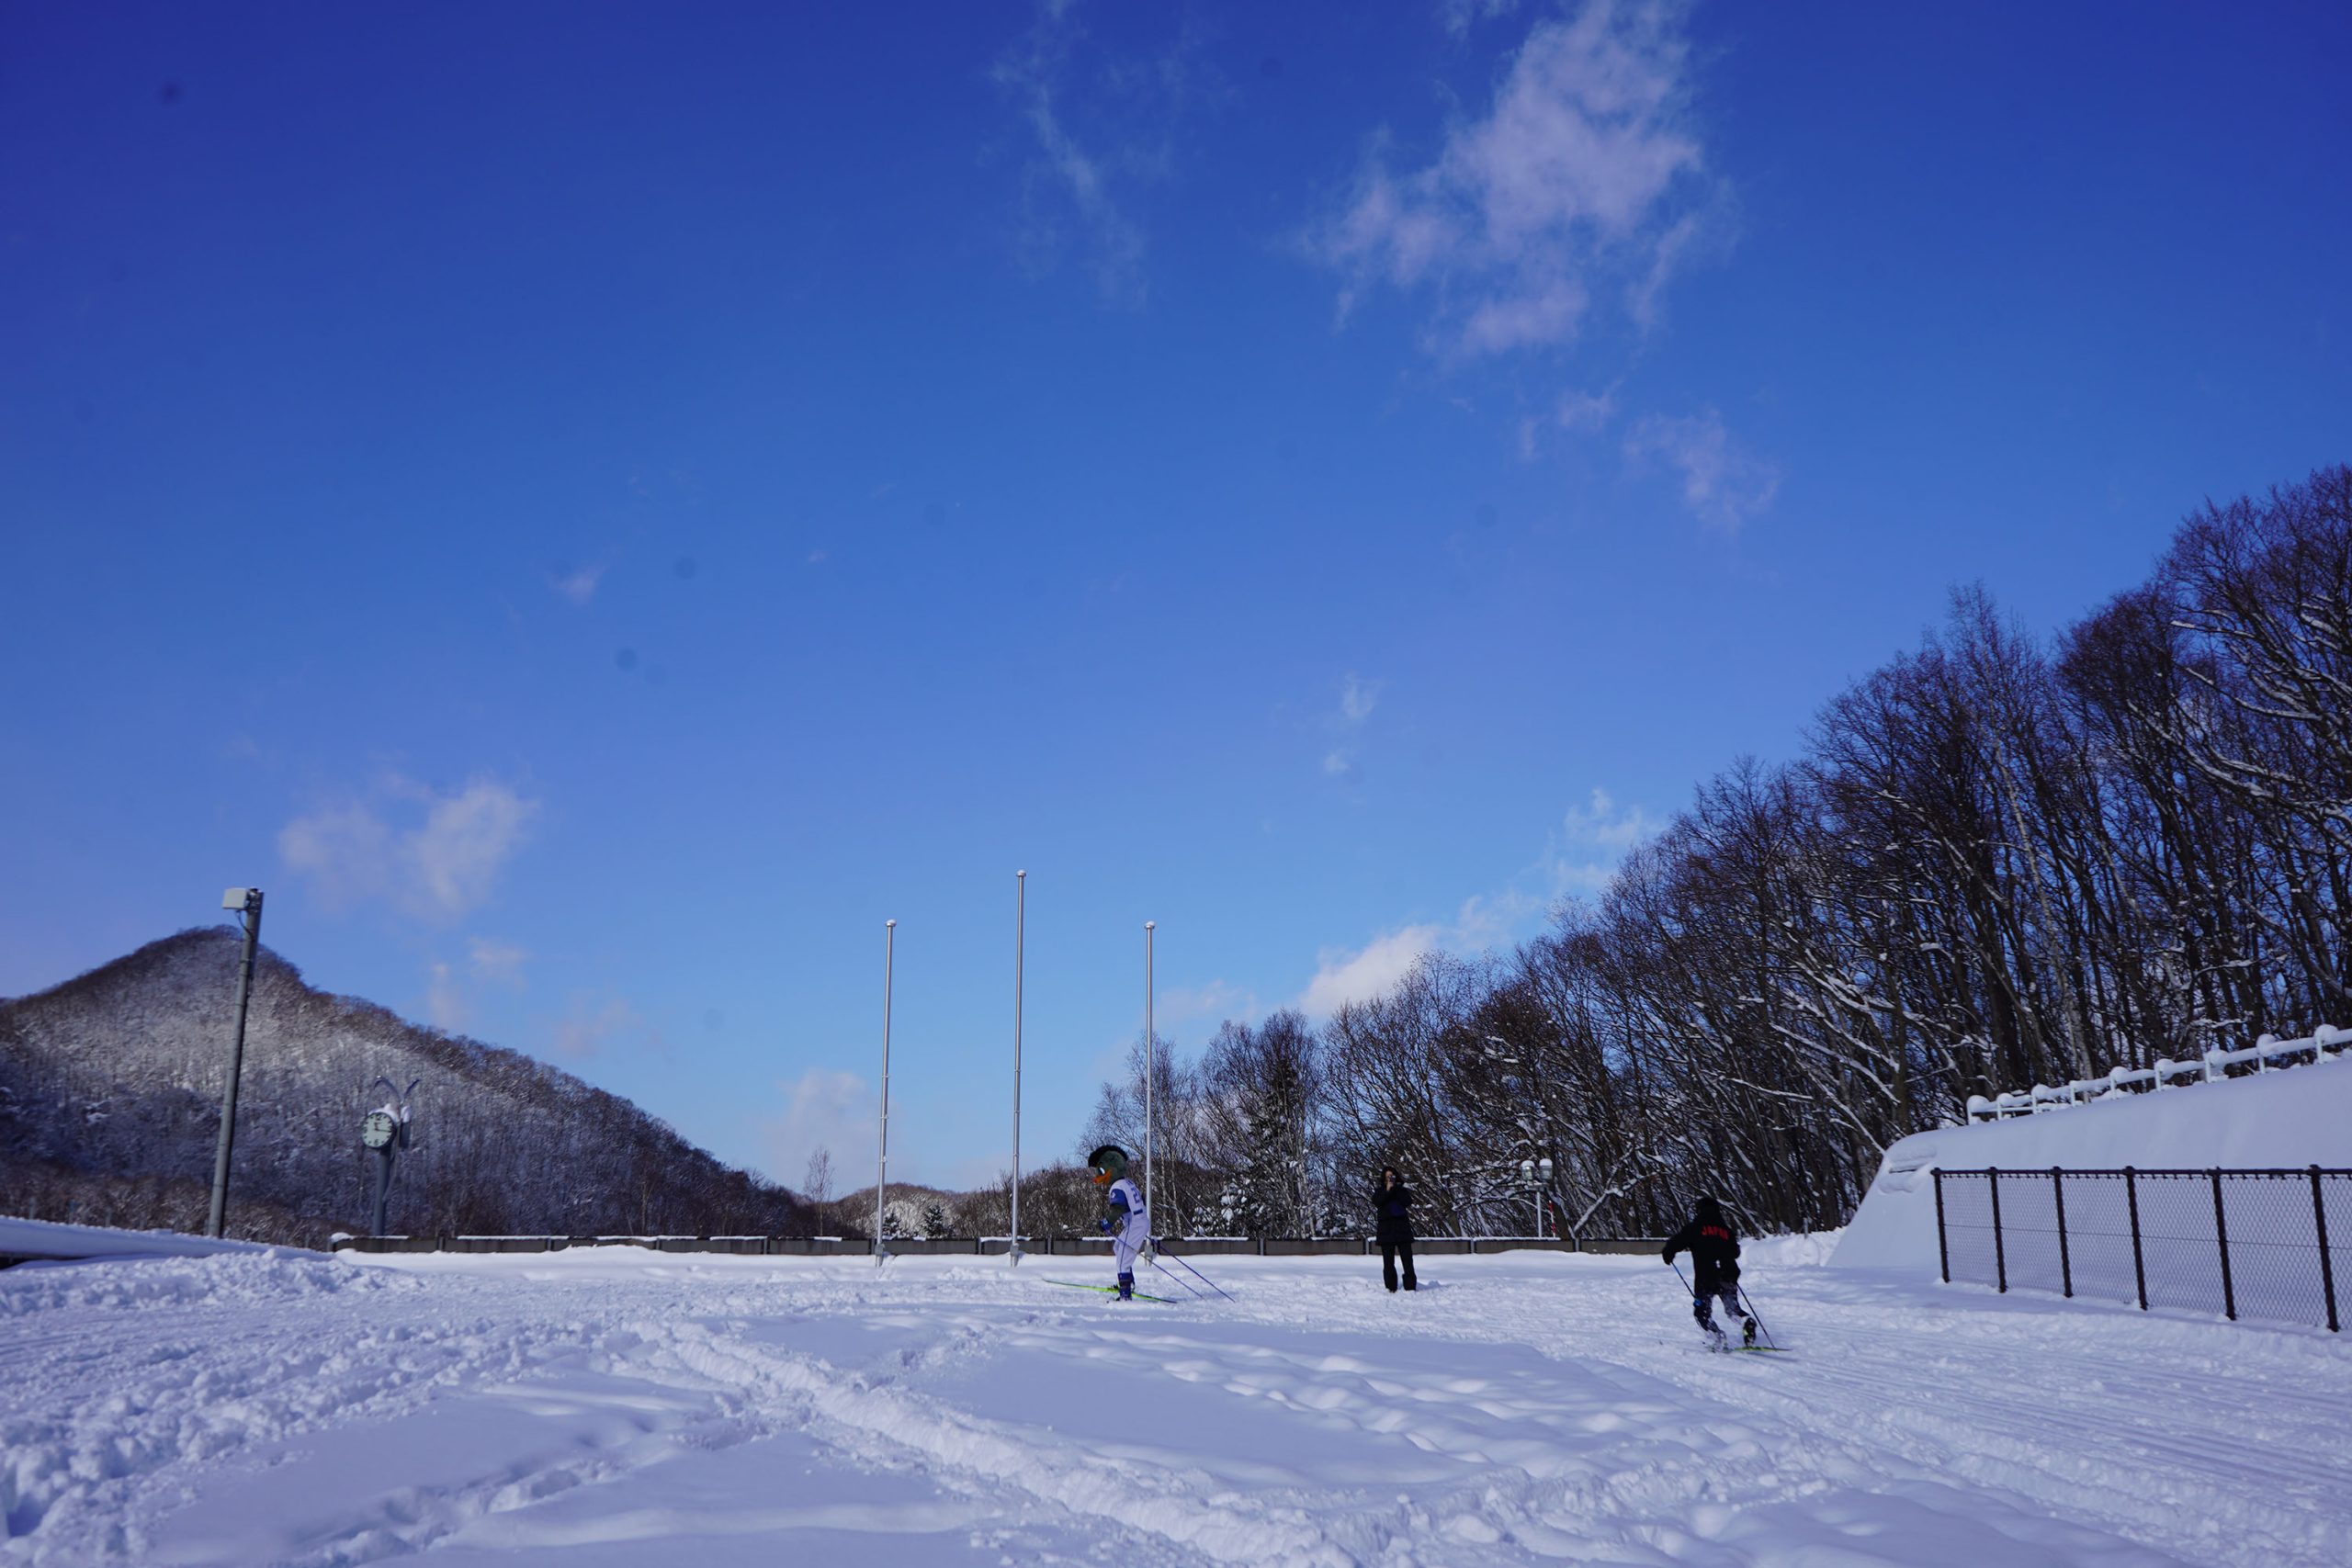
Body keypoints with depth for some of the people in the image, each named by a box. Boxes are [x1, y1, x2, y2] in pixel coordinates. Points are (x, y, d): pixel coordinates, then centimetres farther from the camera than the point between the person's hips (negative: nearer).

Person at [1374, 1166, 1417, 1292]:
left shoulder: (1402, 1190, 12)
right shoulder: (1380, 1192, 11)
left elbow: (1408, 1202, -7)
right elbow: (1376, 1202, -9)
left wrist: (1396, 1188, -11)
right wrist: (1388, 1190, -14)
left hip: (1402, 1227, 0)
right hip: (1386, 1229, 0)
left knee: (1407, 1259, -4)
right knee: (1388, 1261, 0)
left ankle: (1410, 1287, -3)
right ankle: (1391, 1288, 1)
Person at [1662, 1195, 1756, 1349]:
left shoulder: (1695, 1228, 3)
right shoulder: (1726, 1229, 16)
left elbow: (1675, 1242, -3)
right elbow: (1735, 1252, 28)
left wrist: (1668, 1254, 17)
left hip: (1706, 1278, -4)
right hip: (1728, 1276, 4)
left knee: (1702, 1311, 8)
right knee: (1733, 1308, 17)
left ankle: (1718, 1339, -13)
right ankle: (1746, 1321, -15)